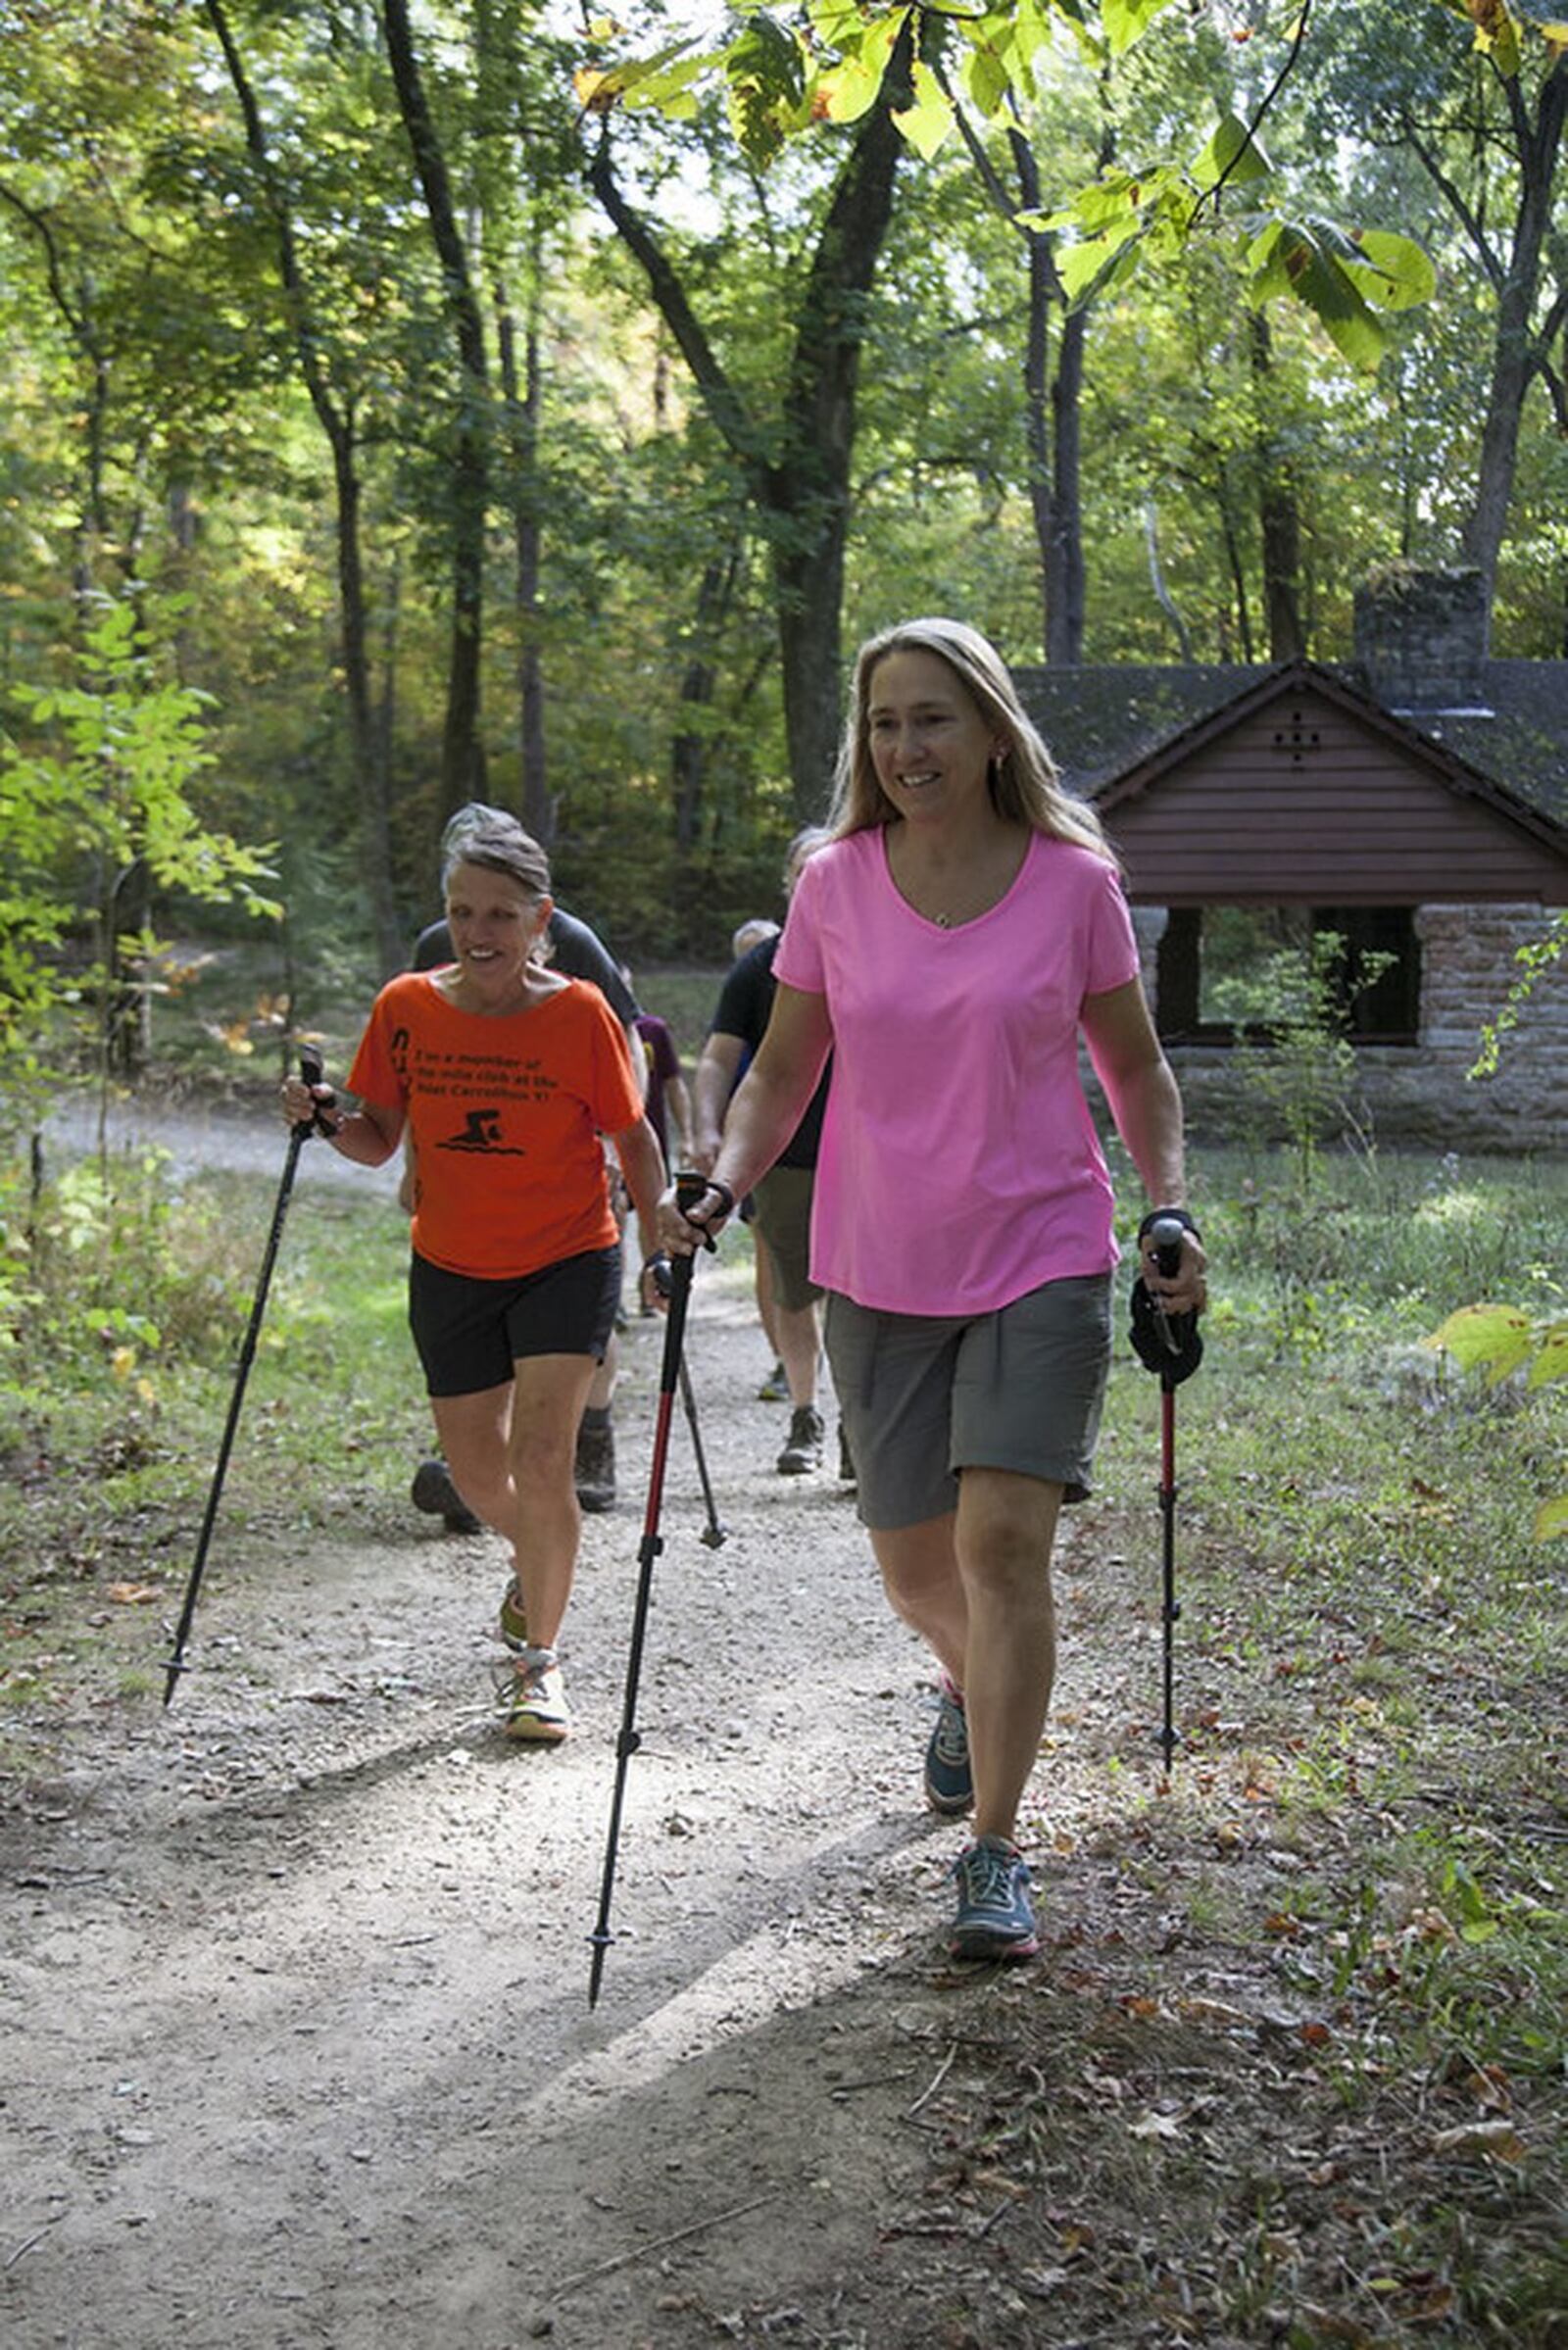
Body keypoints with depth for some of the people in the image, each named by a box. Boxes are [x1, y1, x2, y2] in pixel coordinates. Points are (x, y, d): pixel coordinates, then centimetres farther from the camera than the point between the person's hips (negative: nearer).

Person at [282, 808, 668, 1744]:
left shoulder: (580, 1013, -12)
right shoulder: (407, 1008, -5)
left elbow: (631, 1134, -1)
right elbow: (380, 1140, 4)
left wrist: (658, 1242, -5)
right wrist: (327, 1117, -15)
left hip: (567, 1262, -3)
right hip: (451, 1270, 3)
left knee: (541, 1463, -13)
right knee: (478, 1475, 11)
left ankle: (541, 1658, 7)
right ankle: (535, 1565, 46)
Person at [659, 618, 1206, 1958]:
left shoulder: (1074, 884, -4)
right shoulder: (835, 888, -1)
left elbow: (1134, 1064, 8)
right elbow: (783, 1074, 7)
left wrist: (1171, 1206, -6)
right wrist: (721, 1189, -10)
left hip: (1042, 1259, -2)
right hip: (880, 1274, 2)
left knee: (1003, 1539, -14)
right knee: (915, 1567, 10)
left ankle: (995, 1854, -1)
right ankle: (975, 1694, 47)